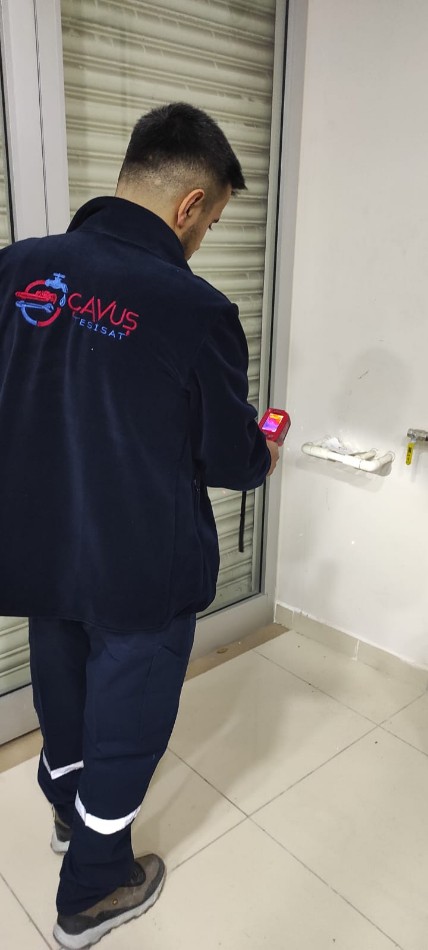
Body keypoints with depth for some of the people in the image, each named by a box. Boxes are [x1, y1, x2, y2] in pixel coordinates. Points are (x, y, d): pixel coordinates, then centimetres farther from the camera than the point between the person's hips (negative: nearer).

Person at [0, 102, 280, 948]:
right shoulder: (197, 311, -22)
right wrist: (264, 459, 12)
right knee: (124, 723, 18)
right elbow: (233, 458, -10)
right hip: (141, 573, -4)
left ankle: (69, 812, 57)